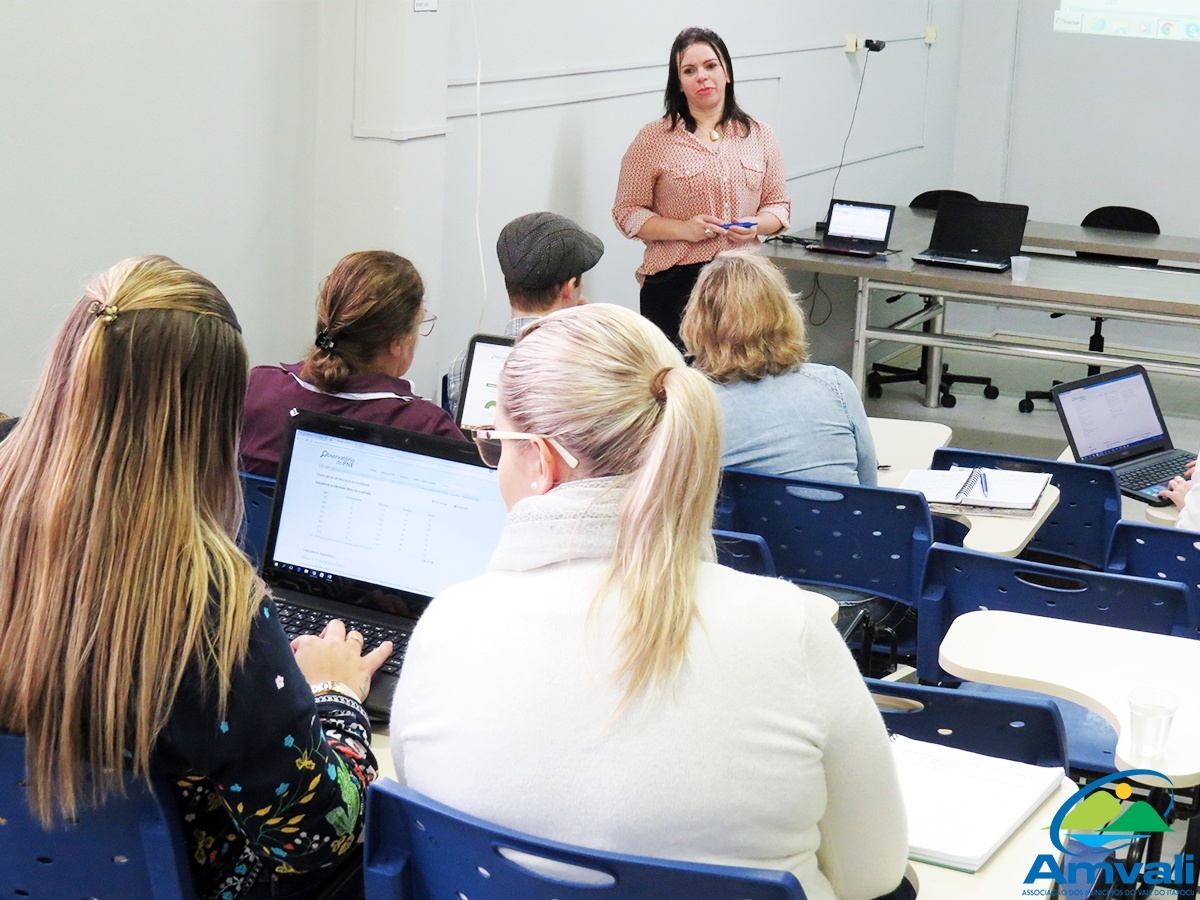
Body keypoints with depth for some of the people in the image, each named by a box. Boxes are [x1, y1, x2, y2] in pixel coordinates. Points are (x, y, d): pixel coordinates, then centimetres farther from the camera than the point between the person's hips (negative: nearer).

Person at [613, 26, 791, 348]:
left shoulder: (759, 136, 10)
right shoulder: (654, 140, 1)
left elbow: (779, 204, 16)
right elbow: (627, 212, 0)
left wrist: (757, 225, -7)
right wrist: (683, 229, -15)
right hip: (674, 282, -2)